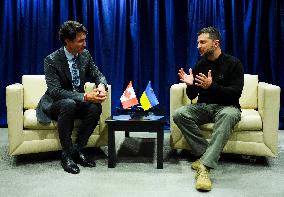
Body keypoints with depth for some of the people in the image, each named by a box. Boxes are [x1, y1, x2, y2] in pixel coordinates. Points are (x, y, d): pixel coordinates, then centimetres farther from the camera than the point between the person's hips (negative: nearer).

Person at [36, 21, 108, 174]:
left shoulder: (85, 55, -3)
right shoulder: (51, 60, -19)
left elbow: (98, 75, 6)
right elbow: (55, 91, -27)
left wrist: (101, 85, -20)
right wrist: (85, 97, -37)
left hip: (77, 102, 5)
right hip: (54, 104, -5)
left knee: (95, 107, -26)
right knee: (68, 104, -38)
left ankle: (77, 149, -11)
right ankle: (67, 155, -24)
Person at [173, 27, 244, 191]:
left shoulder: (233, 63, -4)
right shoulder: (200, 65, 8)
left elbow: (236, 93, -13)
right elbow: (192, 96, 10)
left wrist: (211, 86, -26)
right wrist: (190, 85, -13)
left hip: (226, 107, -4)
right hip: (203, 106, 4)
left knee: (228, 115, -40)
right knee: (179, 114, -24)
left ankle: (205, 166, -47)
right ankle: (205, 154, -23)